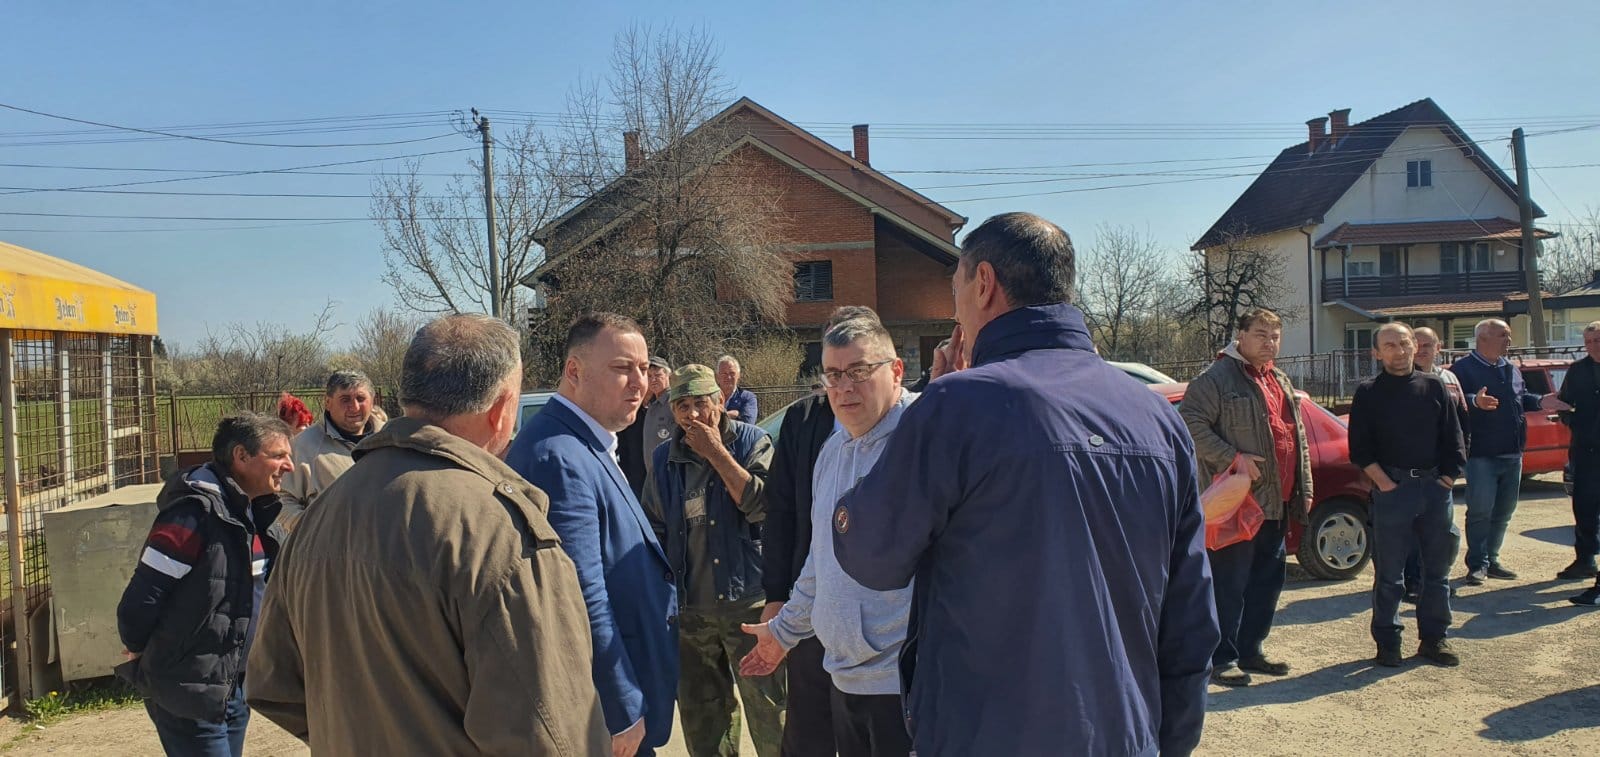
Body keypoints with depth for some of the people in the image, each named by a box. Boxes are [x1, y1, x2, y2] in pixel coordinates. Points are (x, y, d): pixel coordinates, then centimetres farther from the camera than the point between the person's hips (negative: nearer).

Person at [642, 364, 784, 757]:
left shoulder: (752, 442, -5)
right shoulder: (665, 458, 6)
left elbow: (763, 504, -20)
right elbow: (654, 529, 14)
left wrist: (717, 453, -18)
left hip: (748, 602, -4)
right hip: (689, 608, 4)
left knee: (768, 712, 1)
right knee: (701, 716, 16)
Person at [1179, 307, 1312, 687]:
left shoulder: (1281, 382, 18)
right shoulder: (1218, 378, -10)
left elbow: (1299, 439, 23)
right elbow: (1191, 422, -19)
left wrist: (1304, 489, 19)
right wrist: (1233, 458, -22)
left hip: (1275, 502, 9)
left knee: (1268, 579, 14)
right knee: (1230, 584, -3)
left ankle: (1250, 650, 26)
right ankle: (1222, 658, 6)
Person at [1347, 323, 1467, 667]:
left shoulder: (1434, 387, 8)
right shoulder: (1368, 392, 1)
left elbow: (1453, 440, 9)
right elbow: (1359, 448, -2)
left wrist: (1447, 478, -1)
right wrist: (1384, 483, -10)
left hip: (1435, 486, 3)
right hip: (1392, 489, -3)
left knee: (1438, 568, 9)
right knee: (1389, 572, 1)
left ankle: (1434, 638, 21)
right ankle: (1387, 642, 11)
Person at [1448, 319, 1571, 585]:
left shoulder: (1511, 370, 16)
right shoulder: (1463, 368, -9)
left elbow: (1522, 398, 23)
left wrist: (1540, 402, 4)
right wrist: (1474, 402, -40)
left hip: (1512, 454, 8)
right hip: (1481, 455, -8)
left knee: (1503, 511, 12)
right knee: (1480, 511, -7)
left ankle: (1491, 560, 22)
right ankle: (1477, 565, 1)